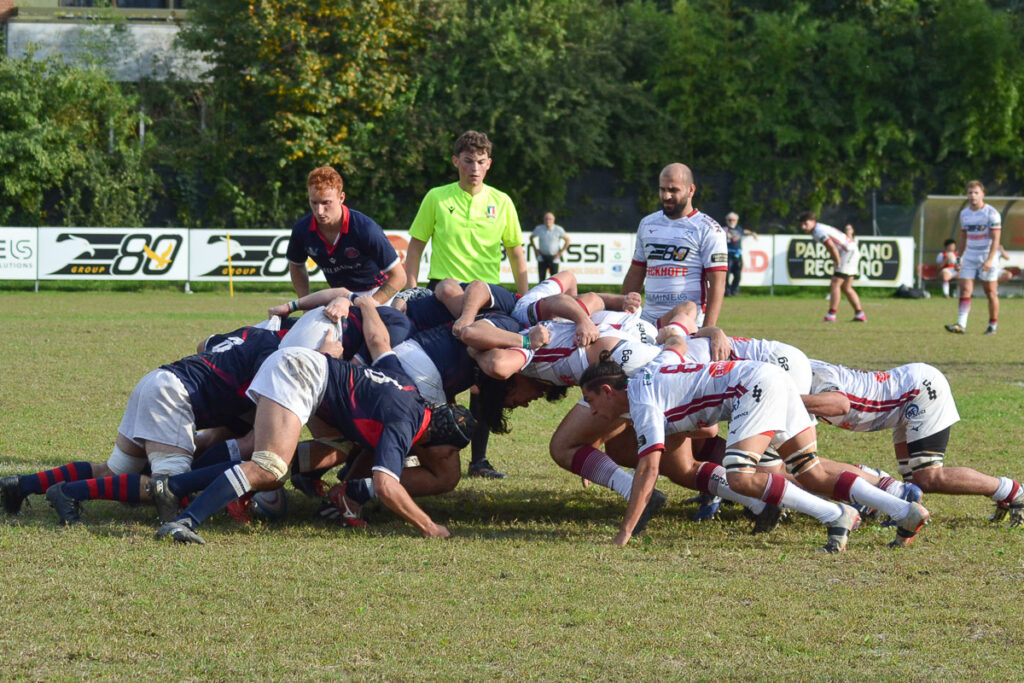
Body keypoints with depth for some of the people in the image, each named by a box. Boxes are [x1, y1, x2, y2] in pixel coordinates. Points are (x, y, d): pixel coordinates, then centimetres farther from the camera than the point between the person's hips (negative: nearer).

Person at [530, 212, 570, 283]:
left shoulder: (558, 229, -7)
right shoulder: (539, 229, -1)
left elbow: (567, 240, 2)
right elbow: (531, 237, 17)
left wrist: (561, 252, -3)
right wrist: (536, 250, 8)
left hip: (554, 258, -1)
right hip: (542, 257, 1)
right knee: (541, 278, -3)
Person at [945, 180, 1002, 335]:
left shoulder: (991, 213, -10)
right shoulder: (964, 213, 9)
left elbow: (996, 240, -15)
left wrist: (989, 260, -24)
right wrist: (960, 257, 16)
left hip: (988, 258, -5)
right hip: (970, 258, 5)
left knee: (991, 293, 2)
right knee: (965, 290, -8)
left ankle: (993, 326, 13)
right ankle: (961, 325, -16)